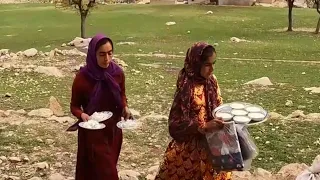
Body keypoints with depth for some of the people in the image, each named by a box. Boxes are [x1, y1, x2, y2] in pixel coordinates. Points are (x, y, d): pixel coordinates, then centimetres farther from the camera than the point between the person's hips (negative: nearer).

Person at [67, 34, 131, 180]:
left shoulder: (117, 73, -7)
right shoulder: (82, 77, -18)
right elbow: (74, 106, -7)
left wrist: (125, 107, -9)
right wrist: (82, 114, -27)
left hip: (113, 130, 4)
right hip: (93, 132, -4)